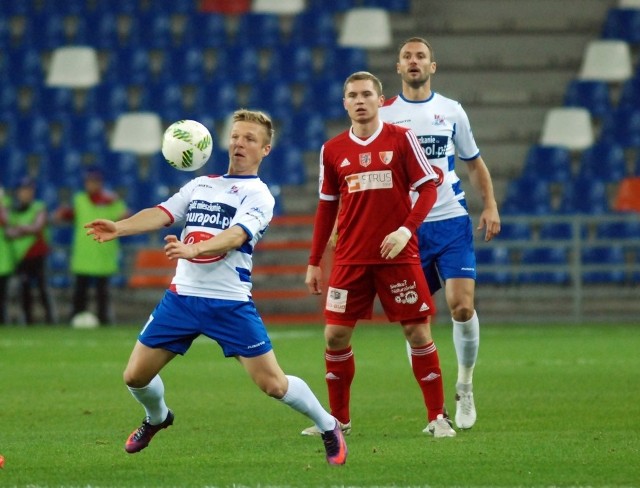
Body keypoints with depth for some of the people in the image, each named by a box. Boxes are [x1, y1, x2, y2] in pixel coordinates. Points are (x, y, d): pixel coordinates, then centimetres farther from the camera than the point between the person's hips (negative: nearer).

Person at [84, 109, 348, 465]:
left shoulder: (258, 195, -4)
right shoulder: (201, 185, 15)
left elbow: (235, 236, -21)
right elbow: (162, 214, 3)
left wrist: (192, 249, -39)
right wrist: (119, 228, -16)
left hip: (230, 302, -5)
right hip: (182, 297, 5)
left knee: (272, 383, -8)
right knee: (136, 376, 5)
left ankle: (329, 426, 15)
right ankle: (157, 418, 37)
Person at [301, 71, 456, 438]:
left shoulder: (401, 139, -2)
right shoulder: (333, 150, 6)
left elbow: (428, 187, -3)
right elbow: (327, 207, 13)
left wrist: (406, 229, -18)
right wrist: (314, 263, 12)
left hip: (398, 255, -3)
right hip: (350, 259, 3)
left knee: (418, 331, -4)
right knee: (335, 335, -1)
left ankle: (437, 417, 6)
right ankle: (338, 419, 13)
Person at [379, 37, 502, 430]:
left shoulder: (452, 111, 8)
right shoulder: (384, 114, 4)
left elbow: (475, 162, 18)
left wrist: (490, 205, 5)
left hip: (452, 224, 0)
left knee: (462, 306, -13)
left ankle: (465, 386, 8)